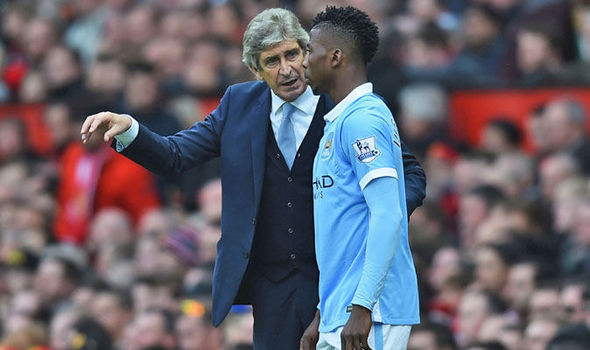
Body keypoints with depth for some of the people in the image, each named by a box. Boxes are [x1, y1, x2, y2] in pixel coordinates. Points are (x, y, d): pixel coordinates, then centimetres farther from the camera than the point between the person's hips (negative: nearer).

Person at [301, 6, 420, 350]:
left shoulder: (362, 120, -11)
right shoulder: (340, 121, 20)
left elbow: (388, 216, -20)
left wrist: (361, 307, -24)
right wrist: (323, 315, 24)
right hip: (338, 314, 10)